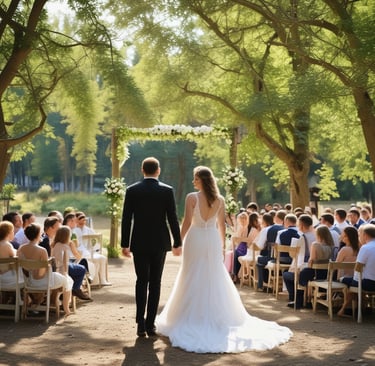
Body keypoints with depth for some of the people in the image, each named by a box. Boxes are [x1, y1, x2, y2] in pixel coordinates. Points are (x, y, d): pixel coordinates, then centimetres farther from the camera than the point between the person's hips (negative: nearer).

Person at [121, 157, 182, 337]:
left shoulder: (132, 190, -3)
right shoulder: (167, 191, -5)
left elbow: (126, 219, -3)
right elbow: (173, 219, -4)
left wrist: (125, 244, 4)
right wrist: (177, 243, 4)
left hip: (139, 243, 1)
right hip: (160, 242, -1)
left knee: (141, 282, 11)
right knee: (155, 283, 7)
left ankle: (141, 323, 2)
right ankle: (150, 324, 7)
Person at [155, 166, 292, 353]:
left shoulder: (191, 197, -10)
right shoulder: (219, 200, 3)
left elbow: (187, 222, -11)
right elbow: (222, 225, 7)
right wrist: (222, 244, 17)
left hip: (195, 240, -4)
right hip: (212, 241, 4)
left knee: (193, 280, 4)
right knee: (214, 279, 11)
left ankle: (193, 318, 7)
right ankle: (216, 316, 17)